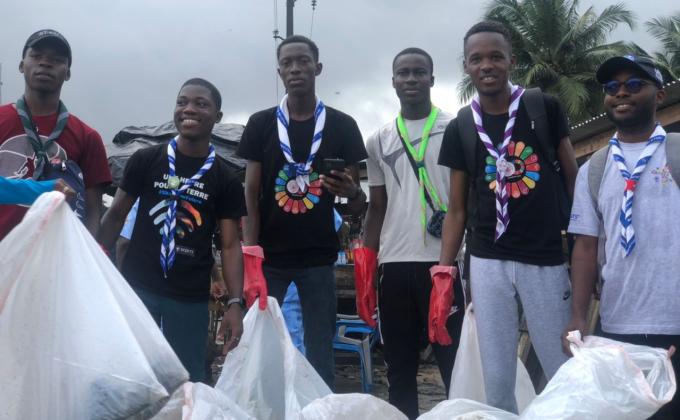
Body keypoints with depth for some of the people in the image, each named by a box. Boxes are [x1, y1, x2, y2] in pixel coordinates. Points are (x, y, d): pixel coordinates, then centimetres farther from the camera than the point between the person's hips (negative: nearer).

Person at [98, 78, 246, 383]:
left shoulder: (225, 180, 3)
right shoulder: (145, 160, 3)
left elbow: (230, 245, 2)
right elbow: (116, 215, 8)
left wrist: (235, 303, -9)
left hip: (191, 298, 1)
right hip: (137, 286, 0)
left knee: (189, 380, 8)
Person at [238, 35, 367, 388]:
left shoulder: (342, 126, 3)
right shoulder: (260, 124, 4)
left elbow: (358, 204, 5)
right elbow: (250, 194, 1)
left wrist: (352, 193, -20)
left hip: (318, 256, 0)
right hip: (269, 256, 0)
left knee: (320, 353, 4)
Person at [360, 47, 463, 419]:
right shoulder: (379, 141, 12)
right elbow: (376, 209, 14)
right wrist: (366, 272, 8)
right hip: (394, 265, 3)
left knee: (456, 364, 1)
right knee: (399, 369, 10)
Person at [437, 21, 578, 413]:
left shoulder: (545, 108, 0)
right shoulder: (461, 127, 5)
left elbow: (574, 180, 4)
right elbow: (457, 209, 9)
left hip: (546, 261, -1)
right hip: (487, 264, 2)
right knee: (497, 381, 7)